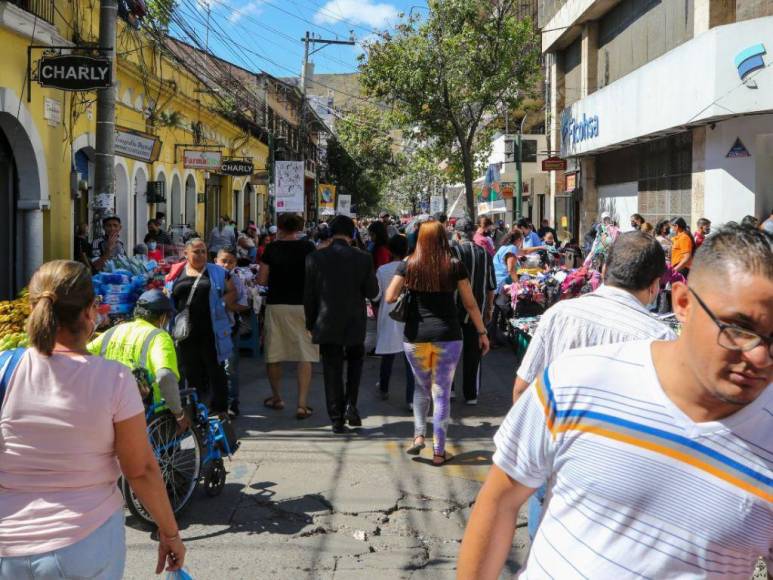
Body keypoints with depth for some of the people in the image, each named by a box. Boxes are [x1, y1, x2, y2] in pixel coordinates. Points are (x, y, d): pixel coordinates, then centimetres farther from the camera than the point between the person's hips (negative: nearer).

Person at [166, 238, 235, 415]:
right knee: (190, 371, 10)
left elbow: (232, 292, 9)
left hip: (211, 331, -2)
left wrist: (221, 304, -9)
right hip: (185, 332, 2)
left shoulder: (217, 272, 6)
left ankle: (220, 408, 9)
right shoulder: (176, 273, 10)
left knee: (215, 370, 2)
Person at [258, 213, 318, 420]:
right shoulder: (308, 247, -4)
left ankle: (277, 397, 27)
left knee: (273, 355, 15)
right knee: (305, 356, 2)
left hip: (276, 305, 1)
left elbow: (261, 280, -1)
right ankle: (302, 404, -4)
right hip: (302, 304, 0)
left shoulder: (272, 248, -3)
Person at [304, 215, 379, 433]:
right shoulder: (363, 259, -10)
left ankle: (337, 419, 11)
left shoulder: (314, 258, -8)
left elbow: (308, 295, -3)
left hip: (327, 324, 0)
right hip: (354, 323, 0)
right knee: (355, 360, 22)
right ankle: (350, 404, 5)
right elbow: (372, 292, -4)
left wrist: (310, 324, 8)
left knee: (332, 370, 8)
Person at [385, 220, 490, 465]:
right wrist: (482, 332, 8)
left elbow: (390, 298, -6)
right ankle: (439, 451, 9)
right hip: (447, 336, -1)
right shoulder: (455, 266, -1)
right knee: (442, 393, 5)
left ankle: (418, 435, 10)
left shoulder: (408, 266, -1)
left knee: (421, 387, 22)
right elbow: (470, 303, 0)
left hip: (416, 336, 1)